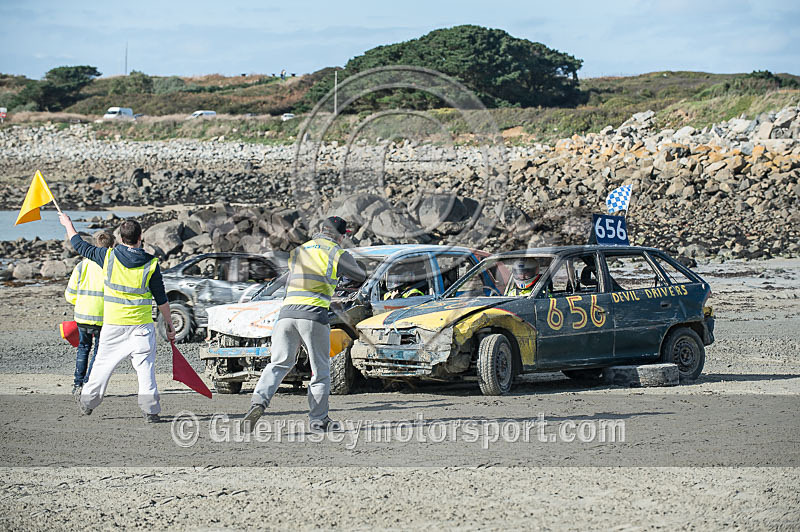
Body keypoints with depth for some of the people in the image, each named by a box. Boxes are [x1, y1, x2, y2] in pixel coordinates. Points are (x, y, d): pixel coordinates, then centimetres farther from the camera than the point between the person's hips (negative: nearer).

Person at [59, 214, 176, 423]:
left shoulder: (108, 256, -5)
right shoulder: (151, 264, -6)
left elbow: (80, 246, 11)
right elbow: (161, 299, -1)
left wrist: (68, 224, 27)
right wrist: (169, 323, 9)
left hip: (113, 324, 1)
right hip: (141, 325, -1)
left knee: (103, 363, 14)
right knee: (145, 366, -1)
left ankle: (88, 400, 25)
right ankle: (150, 409, -7)